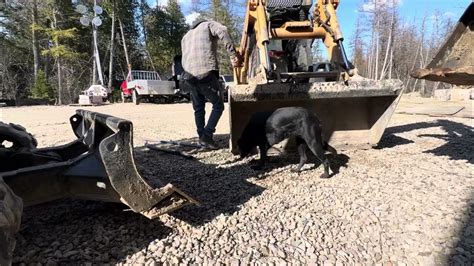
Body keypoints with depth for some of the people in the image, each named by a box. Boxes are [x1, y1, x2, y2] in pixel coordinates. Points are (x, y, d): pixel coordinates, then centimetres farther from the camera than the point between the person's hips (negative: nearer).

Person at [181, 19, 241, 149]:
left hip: (189, 75, 6)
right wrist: (233, 54, -12)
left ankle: (202, 137, 18)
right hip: (206, 73, -6)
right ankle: (207, 135, -2)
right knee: (218, 105, 7)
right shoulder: (208, 24, 15)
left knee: (198, 108, 17)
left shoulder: (185, 37, 33)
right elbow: (223, 31, -8)